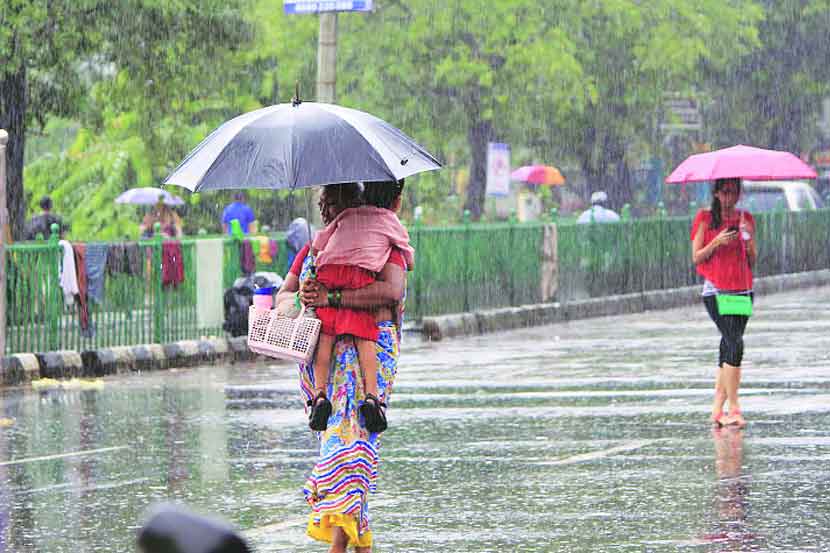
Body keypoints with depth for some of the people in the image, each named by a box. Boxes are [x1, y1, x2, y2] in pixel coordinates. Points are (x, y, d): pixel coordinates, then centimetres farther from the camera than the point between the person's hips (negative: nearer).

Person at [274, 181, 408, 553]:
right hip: (320, 351, 6)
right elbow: (282, 296, 16)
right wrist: (301, 298, -10)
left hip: (370, 349, -6)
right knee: (333, 434, 4)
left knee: (349, 435, -18)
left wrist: (330, 297, -20)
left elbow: (391, 290, -17)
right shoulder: (312, 250, 20)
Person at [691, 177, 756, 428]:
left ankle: (717, 410, 8)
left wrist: (748, 240, -8)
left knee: (728, 348, 3)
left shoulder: (746, 219, 11)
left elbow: (752, 261, 10)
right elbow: (696, 258, -1)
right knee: (735, 344, -17)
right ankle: (734, 408, -14)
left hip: (742, 290, 4)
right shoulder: (705, 219, 1)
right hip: (715, 291, -4)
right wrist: (717, 242, -16)